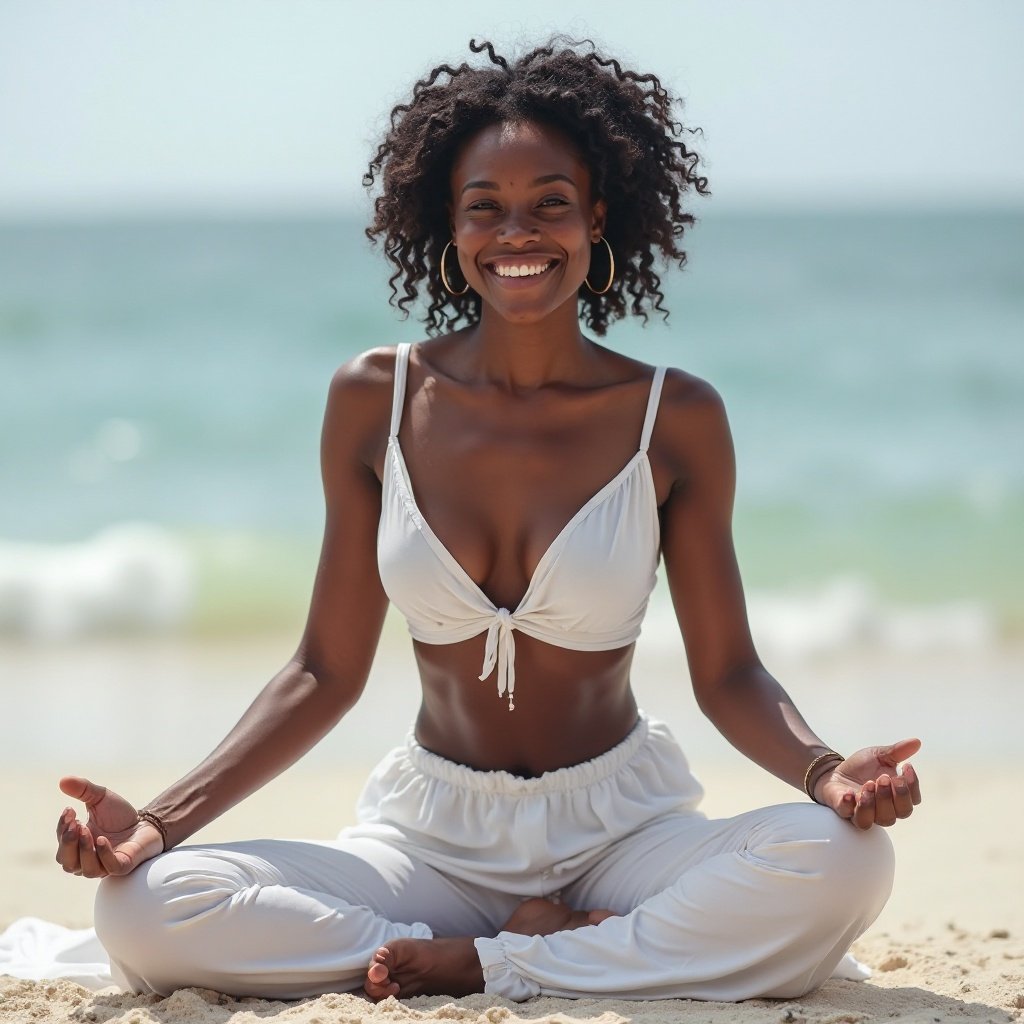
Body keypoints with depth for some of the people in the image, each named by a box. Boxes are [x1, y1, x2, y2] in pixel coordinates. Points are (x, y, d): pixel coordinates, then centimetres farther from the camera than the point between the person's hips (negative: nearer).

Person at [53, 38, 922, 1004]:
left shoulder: (674, 418, -3)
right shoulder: (375, 401, 0)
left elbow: (726, 673, 0)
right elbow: (326, 672, 4)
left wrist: (824, 771, -22)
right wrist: (163, 818, -8)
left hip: (619, 824, -1)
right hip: (435, 833, 2)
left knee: (841, 860, -33)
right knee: (142, 906, -24)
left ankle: (482, 966, -17)